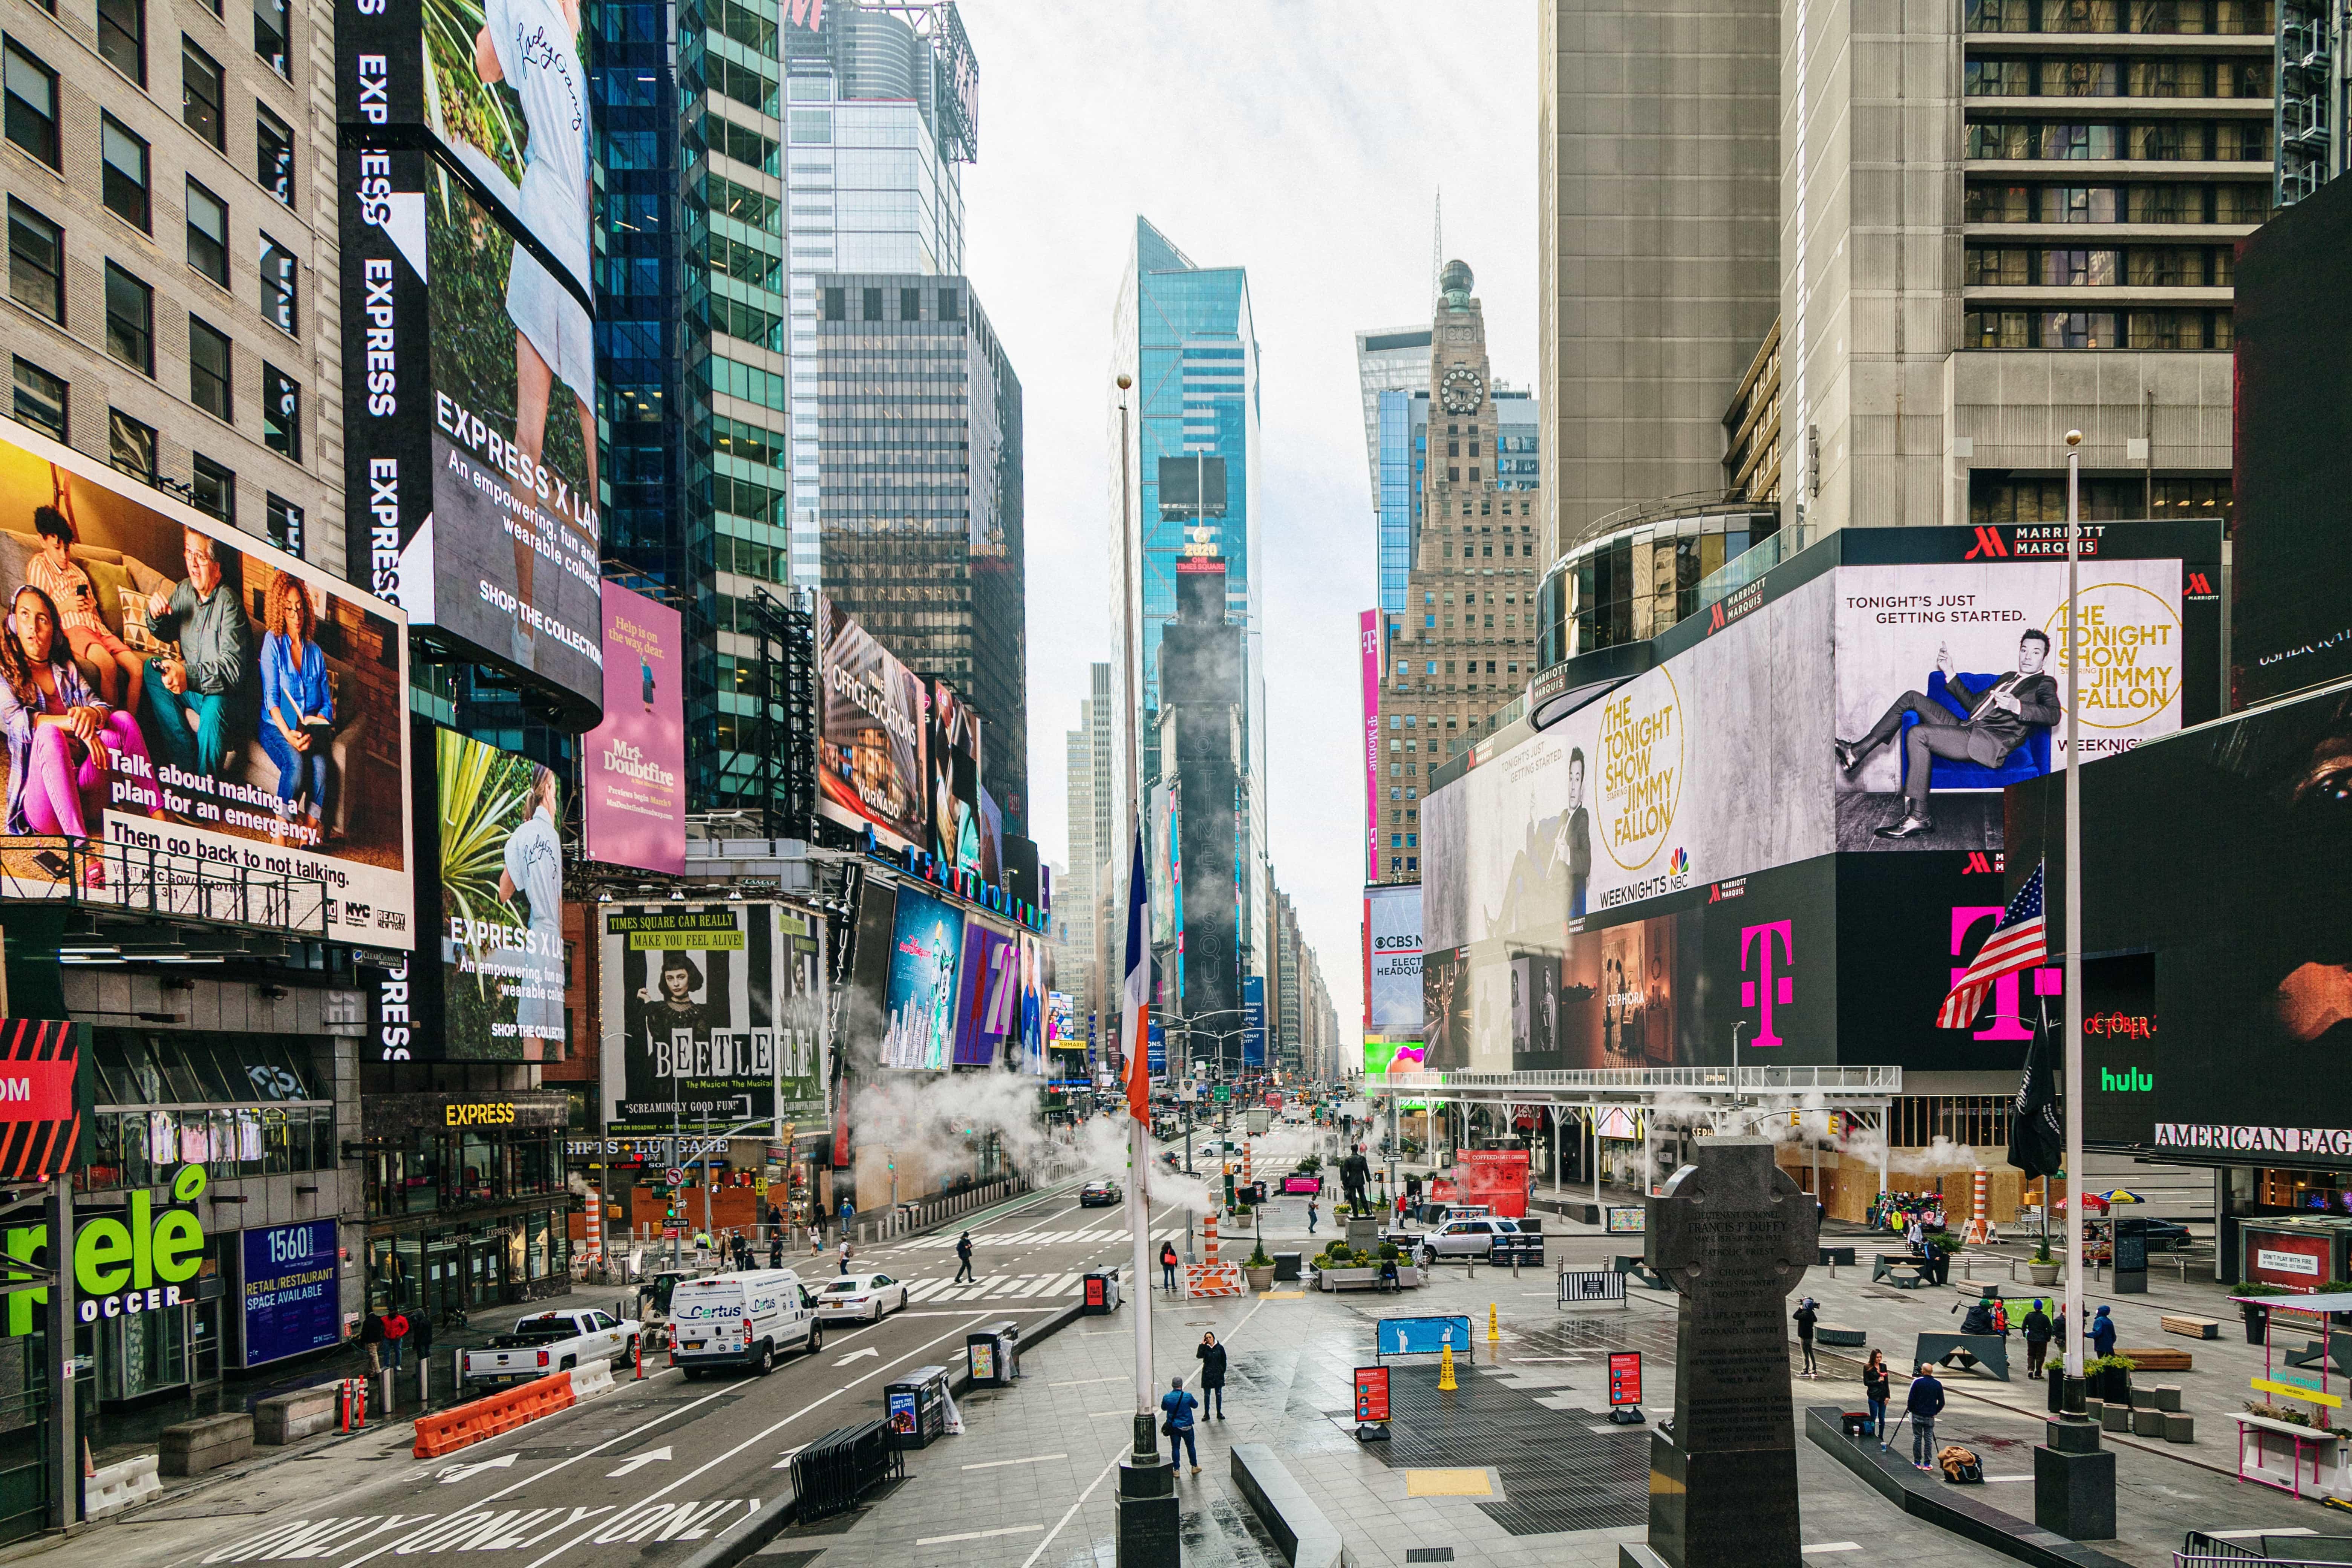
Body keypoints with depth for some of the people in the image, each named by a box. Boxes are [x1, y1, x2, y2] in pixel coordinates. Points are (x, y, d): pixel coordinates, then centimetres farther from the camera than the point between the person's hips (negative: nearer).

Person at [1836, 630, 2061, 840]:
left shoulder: (2044, 684, 6)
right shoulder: (2009, 678, 31)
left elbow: (2053, 714, -15)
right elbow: (1973, 702, 31)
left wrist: (2016, 707, -33)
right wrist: (1949, 672, 23)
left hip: (1991, 743, -9)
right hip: (1968, 728, 9)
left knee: (1918, 734, -28)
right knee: (1912, 698, 5)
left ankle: (1918, 817, -29)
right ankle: (1857, 753, -3)